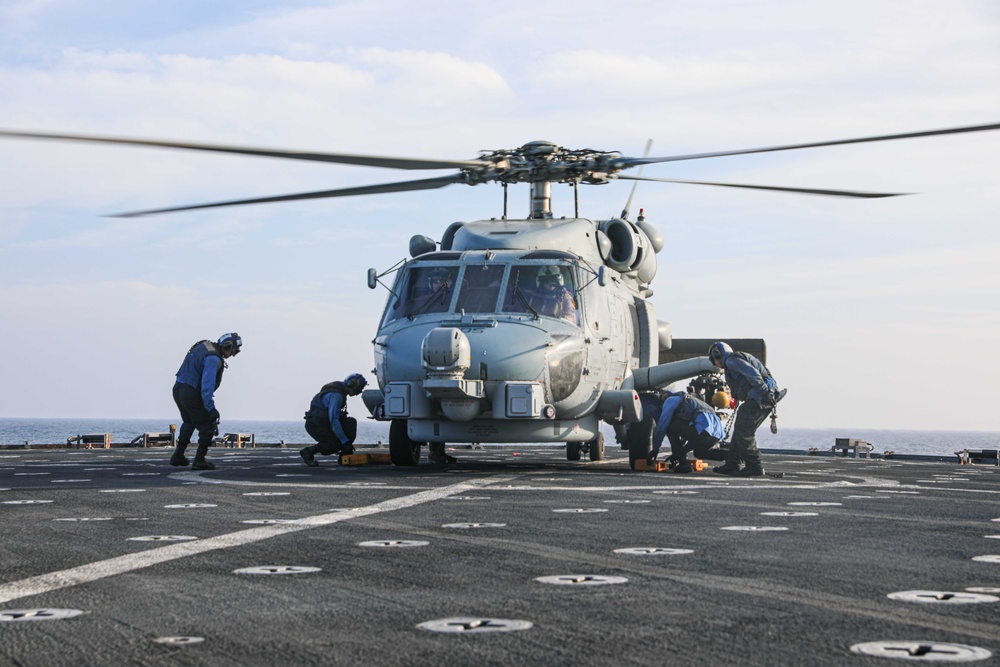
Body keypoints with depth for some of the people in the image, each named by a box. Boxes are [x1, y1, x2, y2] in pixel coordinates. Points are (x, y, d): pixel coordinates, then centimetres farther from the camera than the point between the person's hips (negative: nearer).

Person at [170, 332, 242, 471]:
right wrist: (210, 408, -31)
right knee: (208, 427, 2)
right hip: (191, 394, -10)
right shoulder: (213, 359, -21)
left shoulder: (204, 345, 10)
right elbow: (207, 384, -29)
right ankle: (199, 461, 1)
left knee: (189, 423, 30)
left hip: (178, 389, 10)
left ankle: (178, 456, 35)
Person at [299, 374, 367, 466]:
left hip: (324, 421, 9)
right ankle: (308, 452, -6)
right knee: (337, 443, -21)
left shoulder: (341, 390, 7)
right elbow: (334, 420, -29)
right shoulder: (336, 395, -25)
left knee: (351, 422, -3)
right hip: (315, 425, -9)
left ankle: (346, 455, 0)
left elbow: (335, 416, 18)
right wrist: (344, 440, -27)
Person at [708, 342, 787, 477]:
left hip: (758, 397, -10)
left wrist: (764, 391, -23)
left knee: (744, 431, -7)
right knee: (741, 429, 16)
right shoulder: (740, 358, 30)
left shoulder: (731, 360, -2)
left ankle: (755, 467, -6)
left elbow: (752, 372, -17)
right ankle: (731, 465, 21)